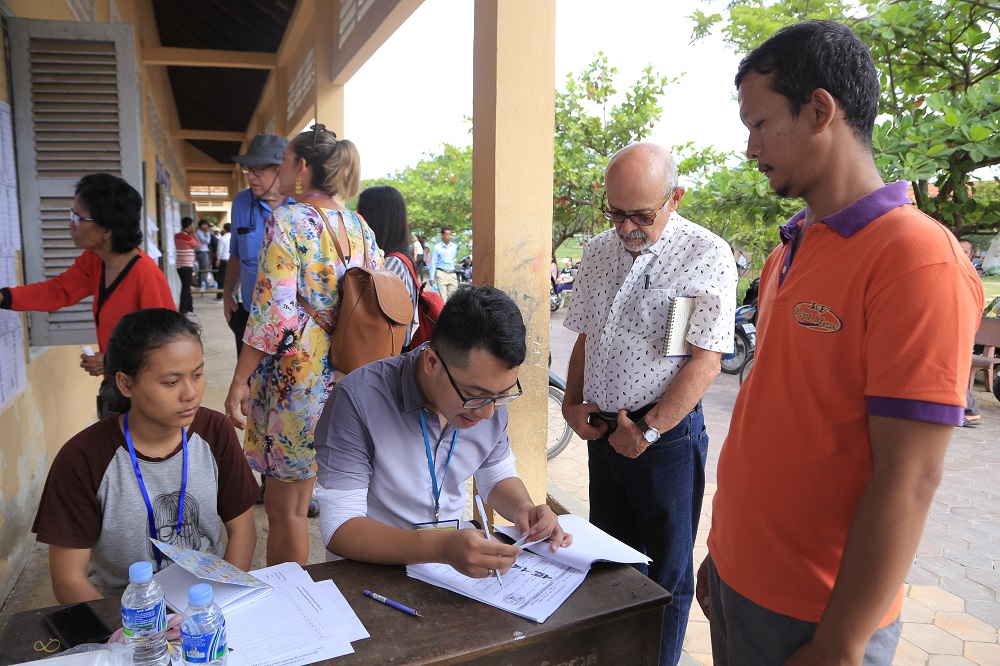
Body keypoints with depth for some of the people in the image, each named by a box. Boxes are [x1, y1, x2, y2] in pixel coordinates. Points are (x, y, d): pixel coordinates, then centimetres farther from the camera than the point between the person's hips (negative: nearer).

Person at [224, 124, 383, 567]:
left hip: (297, 374, -7)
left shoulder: (287, 221, -12)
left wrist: (240, 381, -12)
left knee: (285, 507, 7)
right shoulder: (359, 227, 8)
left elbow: (274, 310, -18)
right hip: (348, 376, 7)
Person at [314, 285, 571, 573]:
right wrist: (441, 547, -35)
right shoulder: (358, 399, -21)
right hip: (374, 573, -3)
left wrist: (523, 509, -10)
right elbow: (339, 528, -22)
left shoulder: (490, 391, -4)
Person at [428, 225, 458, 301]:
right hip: (441, 274, -4)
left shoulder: (454, 246, 11)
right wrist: (432, 278, -5)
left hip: (452, 274, 4)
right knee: (443, 297, -7)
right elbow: (433, 263, -1)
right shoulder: (437, 247, -1)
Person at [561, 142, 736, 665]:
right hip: (603, 431, 6)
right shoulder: (598, 251, 6)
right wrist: (573, 404, 2)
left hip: (667, 436, -5)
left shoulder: (706, 256, -12)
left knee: (665, 573, 10)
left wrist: (649, 430, -16)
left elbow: (705, 361, -15)